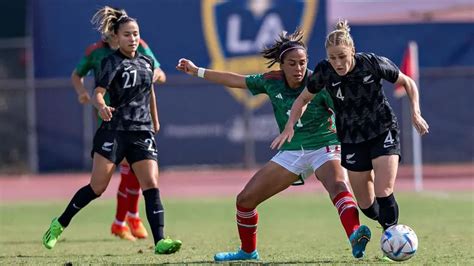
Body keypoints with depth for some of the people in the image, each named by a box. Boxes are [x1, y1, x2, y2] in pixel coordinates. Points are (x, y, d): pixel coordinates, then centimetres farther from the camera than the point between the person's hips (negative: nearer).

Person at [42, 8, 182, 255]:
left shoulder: (147, 62, 12)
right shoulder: (113, 62, -6)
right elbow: (98, 93, -17)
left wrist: (155, 120, 37)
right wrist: (101, 107, -39)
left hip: (142, 132, 4)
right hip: (114, 130, -4)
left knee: (151, 186, -10)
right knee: (97, 187, -4)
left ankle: (159, 241, -16)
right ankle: (60, 224, 15)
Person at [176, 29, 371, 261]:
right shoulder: (272, 81, -3)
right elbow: (237, 80, 10)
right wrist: (197, 71, 15)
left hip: (323, 148, -5)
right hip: (291, 153, 5)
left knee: (338, 185, -37)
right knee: (245, 199, 4)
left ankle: (355, 236, -57)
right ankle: (248, 251, 26)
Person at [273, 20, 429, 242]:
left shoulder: (373, 63, -20)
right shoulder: (324, 72, -16)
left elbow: (407, 83, -4)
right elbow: (304, 98, 2)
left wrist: (416, 113, -15)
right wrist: (289, 127, -11)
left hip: (383, 132, -2)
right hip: (352, 141, 2)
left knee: (383, 194, -19)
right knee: (366, 205, 4)